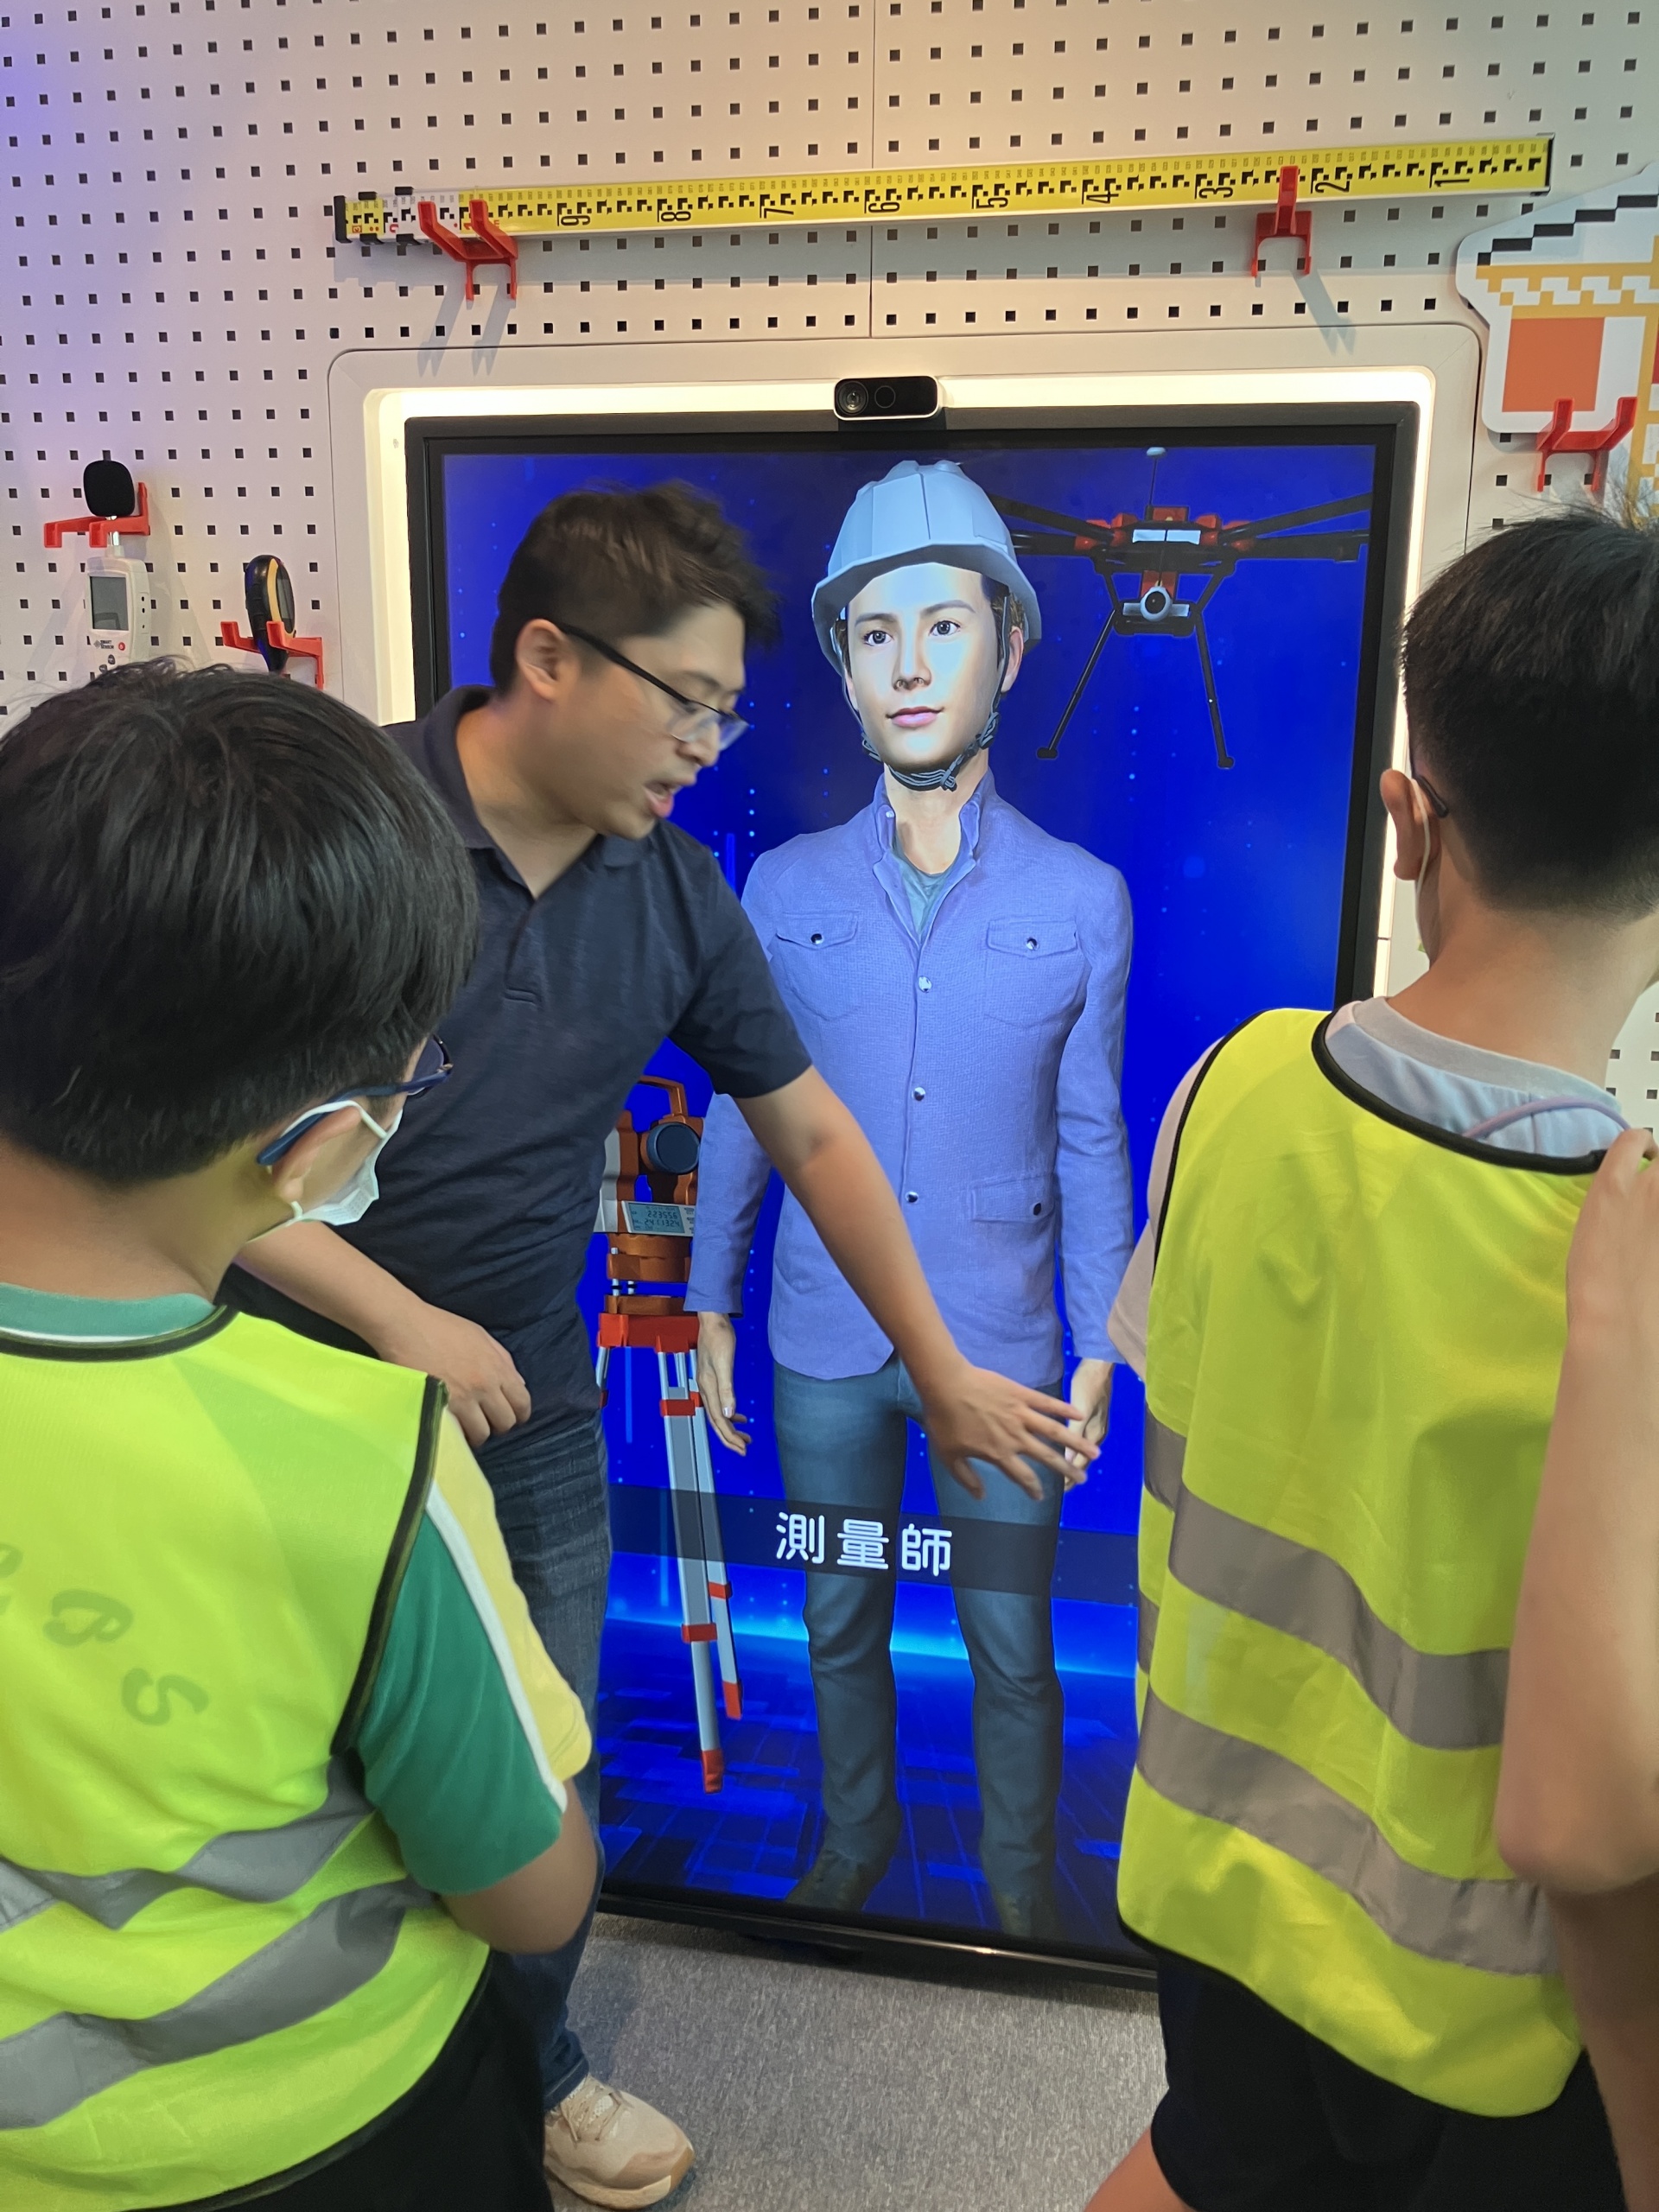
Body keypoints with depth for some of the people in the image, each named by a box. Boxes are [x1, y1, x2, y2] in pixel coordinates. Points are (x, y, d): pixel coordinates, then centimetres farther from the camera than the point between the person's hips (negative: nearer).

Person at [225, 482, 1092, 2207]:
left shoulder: (676, 890, -2)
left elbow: (811, 1130, 5)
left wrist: (942, 1376, 8)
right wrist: (395, 1318, -18)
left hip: (533, 1418, 4)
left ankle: (532, 2067, 46)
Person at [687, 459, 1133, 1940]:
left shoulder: (1084, 901, -6)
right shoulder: (783, 890, -3)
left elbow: (1090, 1141, -1)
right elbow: (740, 1114, 4)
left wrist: (1100, 1348, 0)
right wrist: (709, 1306, 5)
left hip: (1000, 1346, -1)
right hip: (823, 1340, 2)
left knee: (1012, 1648, 13)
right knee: (841, 1621, 19)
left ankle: (1024, 1883, 38)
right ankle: (856, 1839, 45)